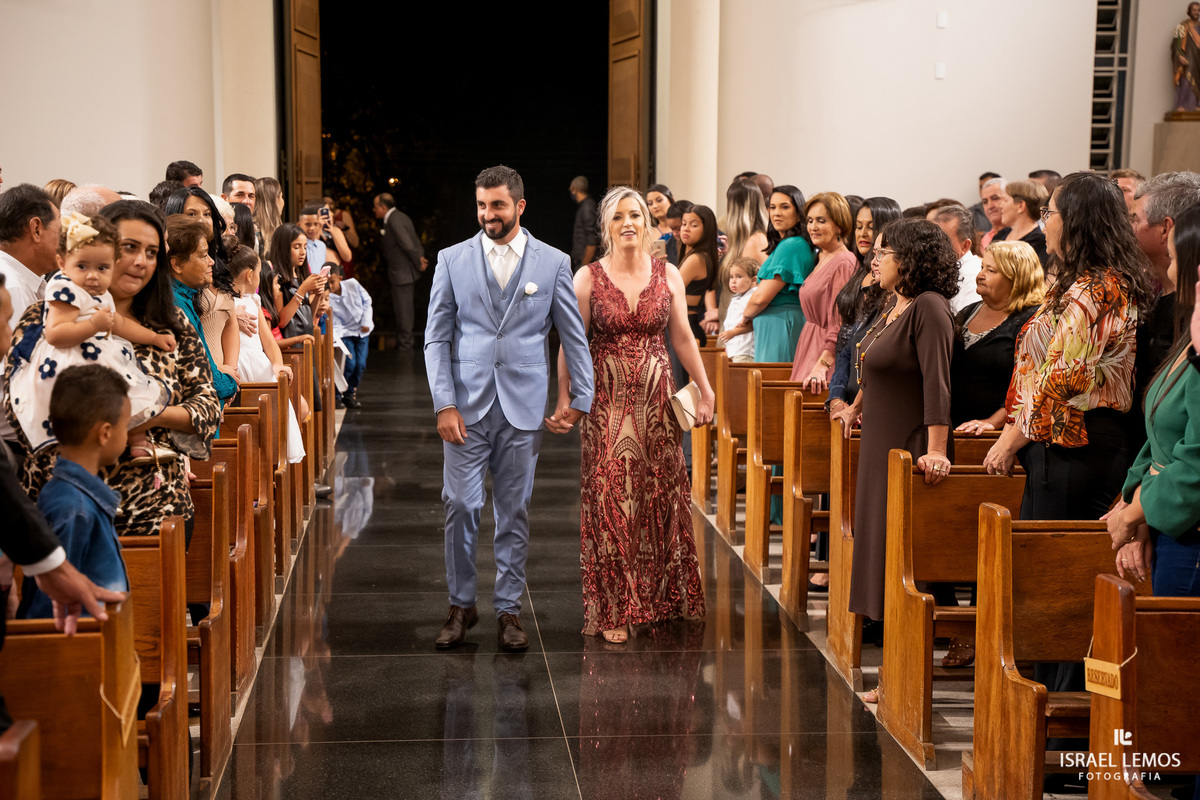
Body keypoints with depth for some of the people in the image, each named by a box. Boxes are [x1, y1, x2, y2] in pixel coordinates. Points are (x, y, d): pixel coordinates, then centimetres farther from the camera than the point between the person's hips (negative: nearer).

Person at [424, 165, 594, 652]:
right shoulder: (452, 260, 4)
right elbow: (436, 338, 3)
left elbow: (574, 336, 8)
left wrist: (581, 401, 4)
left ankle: (508, 610, 16)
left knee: (514, 513, 6)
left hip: (522, 409, 0)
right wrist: (444, 404, -6)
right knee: (460, 507, -3)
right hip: (466, 406, 0)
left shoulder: (553, 263, 3)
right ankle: (461, 605, 14)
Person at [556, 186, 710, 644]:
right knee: (609, 499, -2)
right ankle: (613, 610, 6)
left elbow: (683, 338, 9)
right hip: (607, 401, -2)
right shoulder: (588, 279, -2)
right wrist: (564, 397, -7)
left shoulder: (668, 275, 4)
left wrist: (705, 390, 7)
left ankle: (659, 596, 22)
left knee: (661, 495, 6)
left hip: (656, 399, 2)